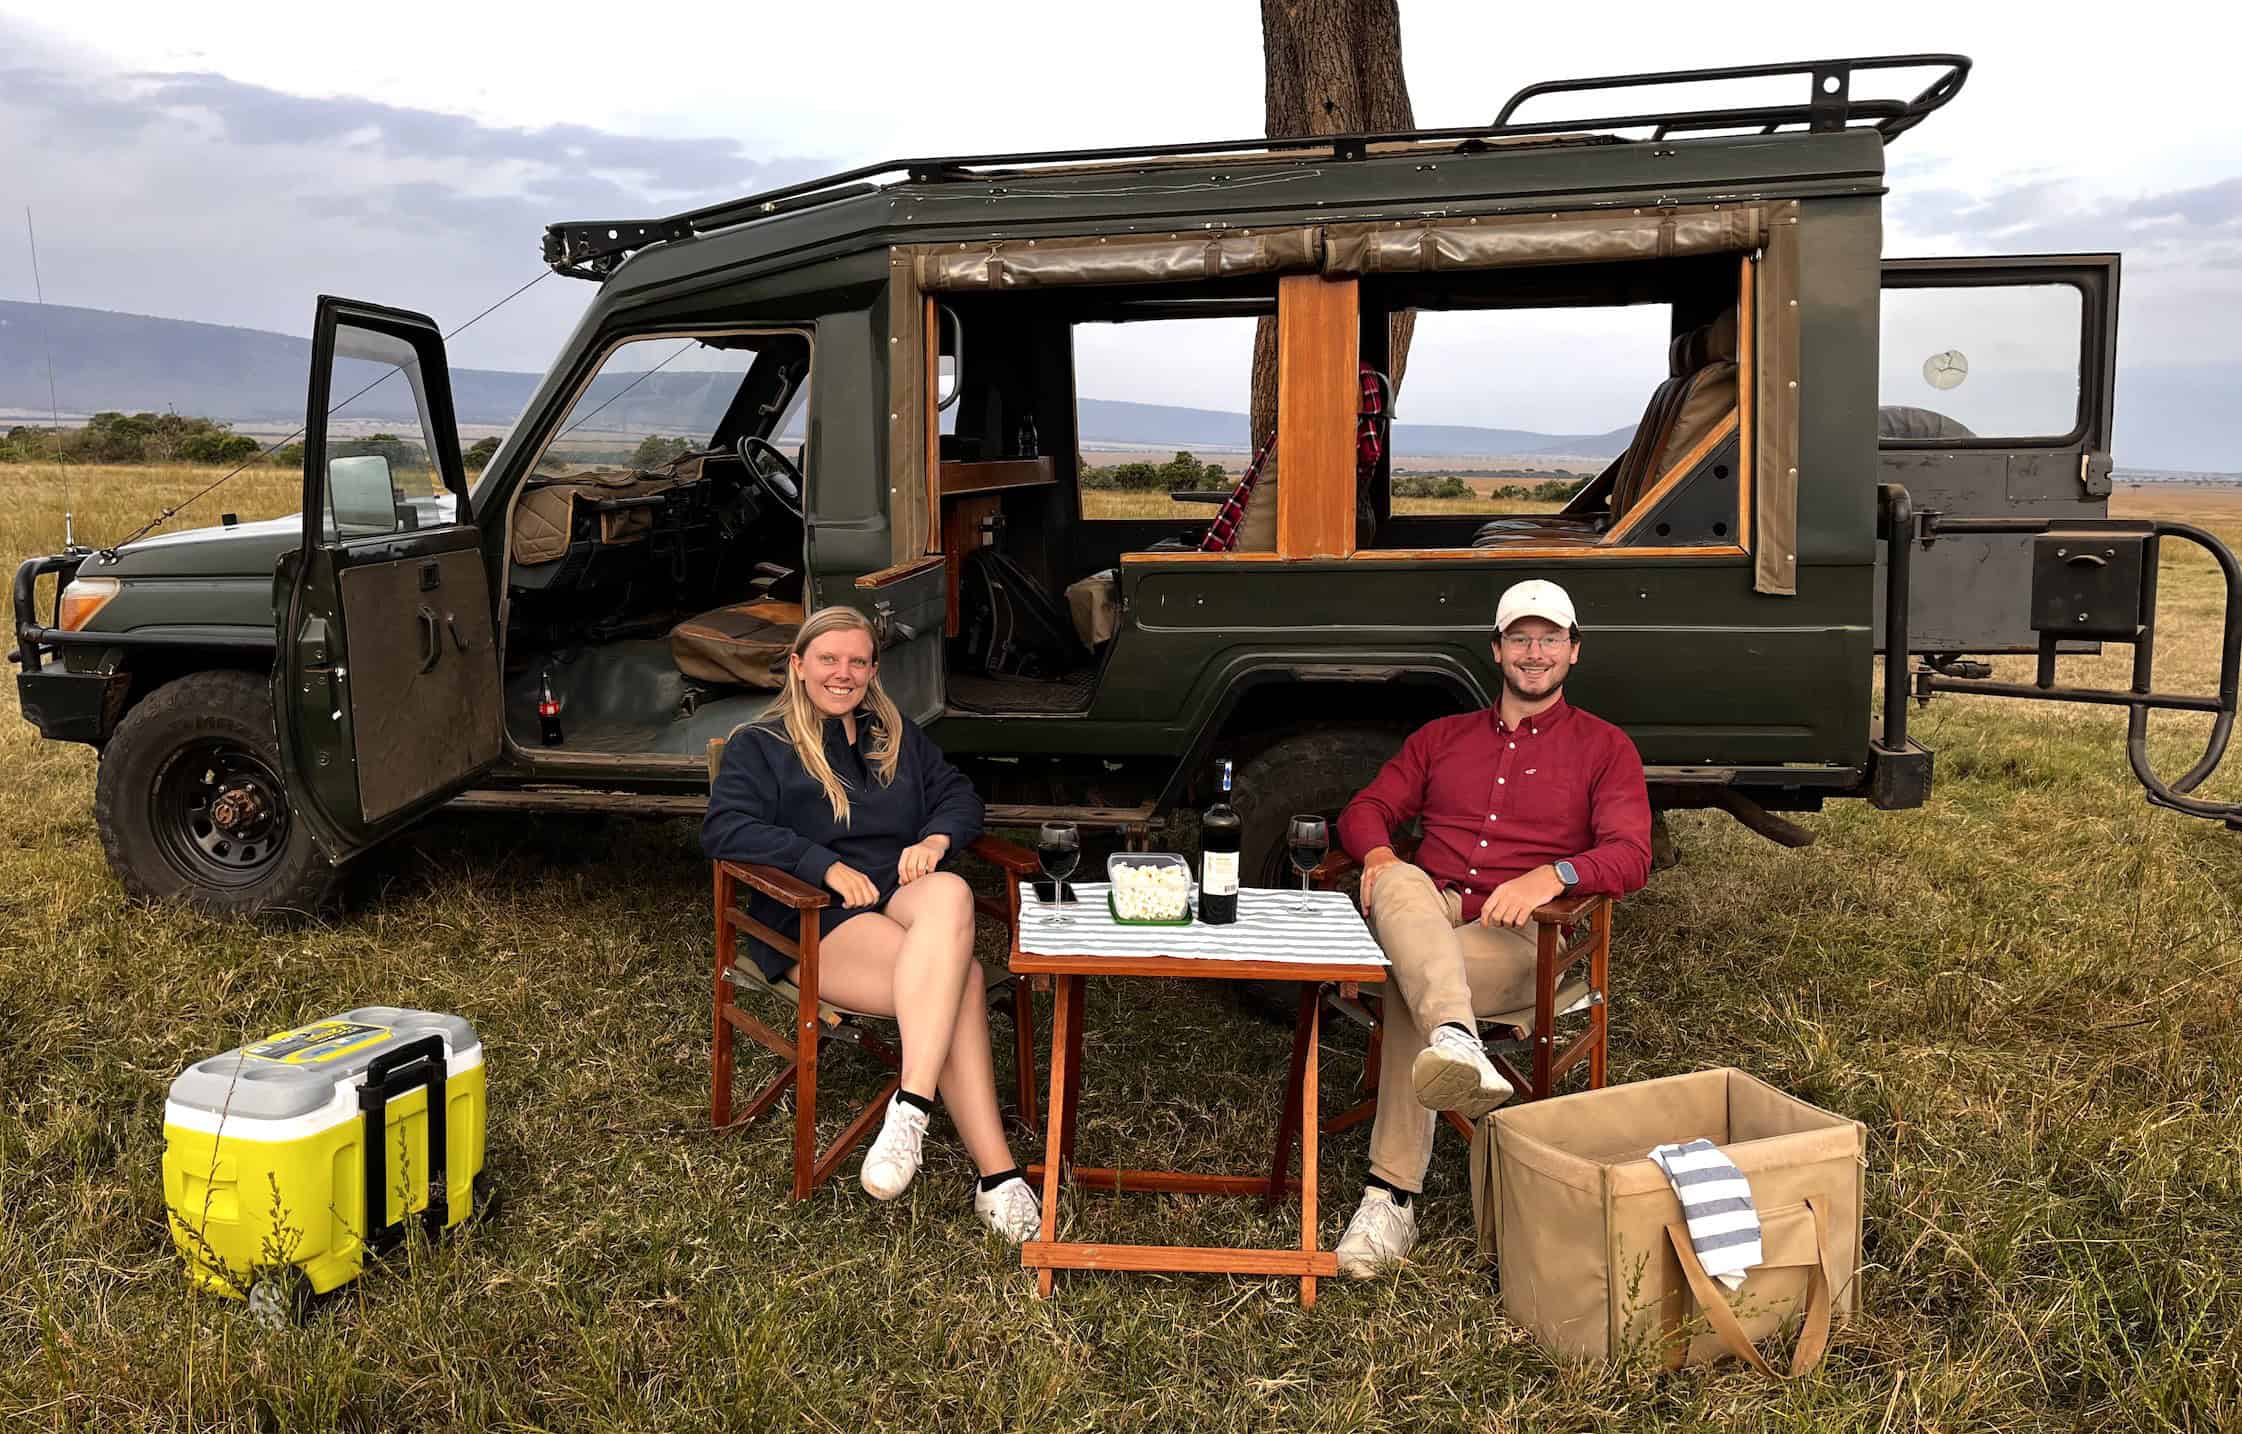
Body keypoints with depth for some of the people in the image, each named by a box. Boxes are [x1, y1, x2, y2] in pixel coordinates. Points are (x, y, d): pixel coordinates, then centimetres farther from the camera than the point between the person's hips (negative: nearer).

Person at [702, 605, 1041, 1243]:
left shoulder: (897, 734, 25)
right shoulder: (759, 745, 9)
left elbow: (958, 794, 21)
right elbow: (723, 831, -6)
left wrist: (936, 838, -4)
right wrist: (826, 865, -17)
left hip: (903, 899, 5)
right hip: (814, 922, -4)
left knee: (951, 895, -36)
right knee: (960, 979, -32)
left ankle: (910, 1111, -41)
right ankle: (997, 1175, -35)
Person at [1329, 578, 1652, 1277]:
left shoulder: (1605, 747, 15)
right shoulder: (1442, 738, 27)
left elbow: (1631, 855, -1)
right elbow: (1365, 809, 18)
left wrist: (1553, 875, -24)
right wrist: (1377, 854, -9)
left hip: (1520, 935, -2)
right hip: (1429, 917, 3)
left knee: (1409, 983, -36)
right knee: (1401, 883, -37)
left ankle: (1392, 1198, -42)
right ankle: (1457, 1044, -61)